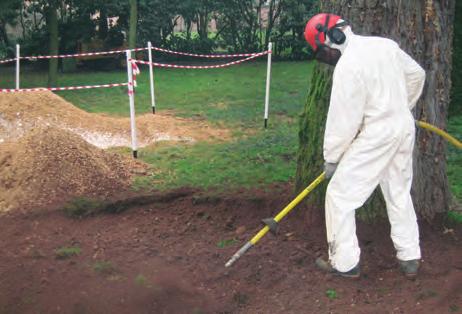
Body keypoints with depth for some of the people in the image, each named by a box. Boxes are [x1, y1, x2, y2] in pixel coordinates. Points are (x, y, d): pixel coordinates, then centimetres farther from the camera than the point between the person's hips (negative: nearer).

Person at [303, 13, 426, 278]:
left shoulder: (347, 66, -19)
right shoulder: (385, 44, 5)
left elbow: (343, 120, -16)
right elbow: (416, 74, 18)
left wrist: (331, 157, -4)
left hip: (376, 136, -8)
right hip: (405, 128, 9)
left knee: (339, 195, 2)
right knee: (399, 193, 20)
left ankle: (345, 263, 9)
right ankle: (410, 259, 28)